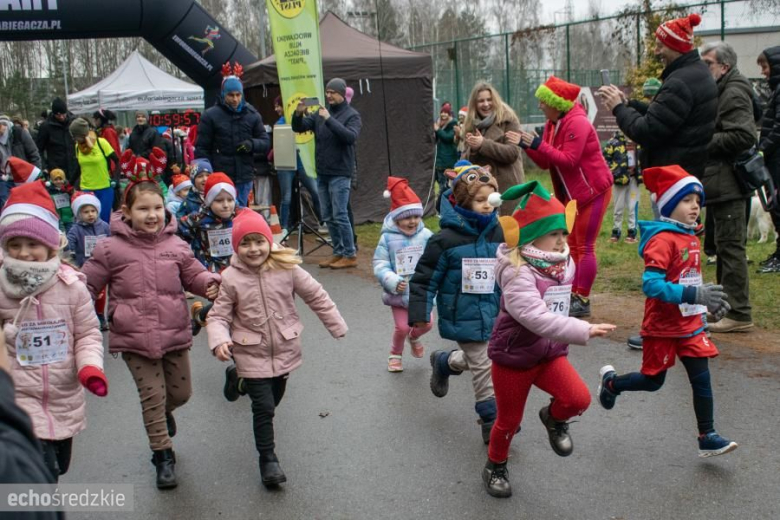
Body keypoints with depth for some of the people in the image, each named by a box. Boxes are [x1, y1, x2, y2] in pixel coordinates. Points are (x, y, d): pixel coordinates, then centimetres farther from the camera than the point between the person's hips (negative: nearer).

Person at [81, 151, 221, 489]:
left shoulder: (176, 246, 0)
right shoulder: (110, 249, -8)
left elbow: (193, 275, 10)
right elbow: (86, 286, 0)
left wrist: (210, 284, -11)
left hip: (174, 333, 3)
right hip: (134, 337, -3)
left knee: (181, 393, 16)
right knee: (152, 395, 1)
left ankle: (163, 414, 52)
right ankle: (163, 455, 20)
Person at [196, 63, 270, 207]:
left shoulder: (252, 115, 7)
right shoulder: (210, 116, -1)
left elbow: (266, 142, 8)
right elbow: (201, 149, -1)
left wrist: (252, 144, -14)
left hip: (245, 178, 3)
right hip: (220, 178, -3)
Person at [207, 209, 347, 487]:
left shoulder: (287, 268, -11)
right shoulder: (231, 278, -13)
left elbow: (316, 297, -3)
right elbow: (218, 316, -9)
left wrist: (338, 327, 2)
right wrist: (219, 340, -29)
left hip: (285, 349, 3)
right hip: (252, 354, -3)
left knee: (274, 399, 22)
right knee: (264, 407, -4)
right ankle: (268, 459, 12)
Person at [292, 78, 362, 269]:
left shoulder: (352, 115, -4)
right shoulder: (320, 113, 10)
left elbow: (351, 136, -21)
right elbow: (299, 128, 8)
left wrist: (329, 120, -25)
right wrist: (298, 114, -13)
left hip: (340, 174, -6)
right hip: (322, 173, 6)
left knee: (339, 216, -8)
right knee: (328, 217, 10)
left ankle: (350, 255, 1)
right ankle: (339, 252, 20)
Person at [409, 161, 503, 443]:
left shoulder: (497, 233, 1)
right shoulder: (446, 239, -15)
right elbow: (424, 278, -9)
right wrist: (420, 314, -9)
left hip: (491, 312, 5)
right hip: (464, 317, -5)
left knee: (474, 356, 16)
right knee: (483, 367, -2)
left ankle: (444, 362, 47)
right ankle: (492, 422, 12)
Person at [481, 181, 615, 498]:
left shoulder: (564, 264, -1)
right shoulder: (517, 272, -26)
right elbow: (537, 318, -37)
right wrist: (584, 331, -41)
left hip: (550, 352, 6)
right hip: (513, 355, -5)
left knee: (579, 398, -17)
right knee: (509, 419, 9)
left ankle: (554, 419, 17)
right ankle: (495, 467, 36)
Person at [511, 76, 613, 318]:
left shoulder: (577, 123, -20)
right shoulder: (553, 124, 8)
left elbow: (569, 160, -26)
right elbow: (546, 162, 6)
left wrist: (538, 144, -27)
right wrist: (527, 145, -7)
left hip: (593, 191, -9)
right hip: (572, 194, 9)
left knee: (584, 247, -6)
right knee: (572, 245, 10)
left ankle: (582, 300, -1)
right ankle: (574, 294, 16)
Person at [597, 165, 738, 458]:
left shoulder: (692, 239, 7)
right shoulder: (662, 240, -21)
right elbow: (651, 284, -31)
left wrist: (710, 301, 5)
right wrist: (694, 295, -34)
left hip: (690, 323, 7)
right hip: (662, 327, -7)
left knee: (701, 378, 5)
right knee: (653, 381, 9)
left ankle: (707, 437, 14)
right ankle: (610, 382, 35)